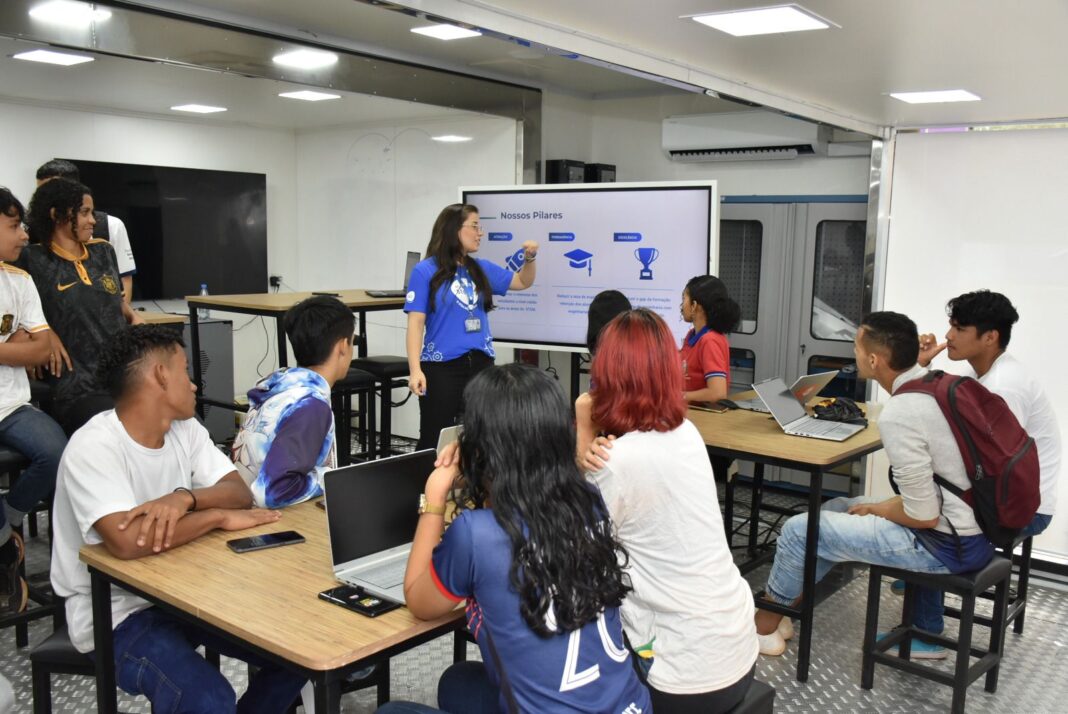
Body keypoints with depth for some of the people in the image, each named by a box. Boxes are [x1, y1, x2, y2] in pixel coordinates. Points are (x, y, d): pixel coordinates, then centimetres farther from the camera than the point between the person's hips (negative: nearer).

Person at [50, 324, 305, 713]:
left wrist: (185, 497, -28)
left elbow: (239, 492, -8)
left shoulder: (185, 429, 1)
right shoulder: (93, 447, -22)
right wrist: (218, 516, -24)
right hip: (115, 612, -7)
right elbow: (126, 542, -35)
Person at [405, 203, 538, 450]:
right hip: (442, 367, -5)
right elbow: (416, 323, -11)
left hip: (481, 364, 5)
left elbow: (522, 282, 24)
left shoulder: (481, 268, 11)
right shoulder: (425, 271, -5)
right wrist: (415, 369, -20)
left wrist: (529, 258, 4)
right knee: (435, 443, 0)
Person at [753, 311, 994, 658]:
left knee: (800, 530, -2)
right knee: (834, 510, 19)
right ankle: (788, 602, 27)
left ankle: (764, 624, 19)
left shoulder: (898, 413, -25)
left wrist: (874, 508, -6)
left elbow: (924, 515, -22)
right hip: (974, 528, 9)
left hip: (947, 545, -9)